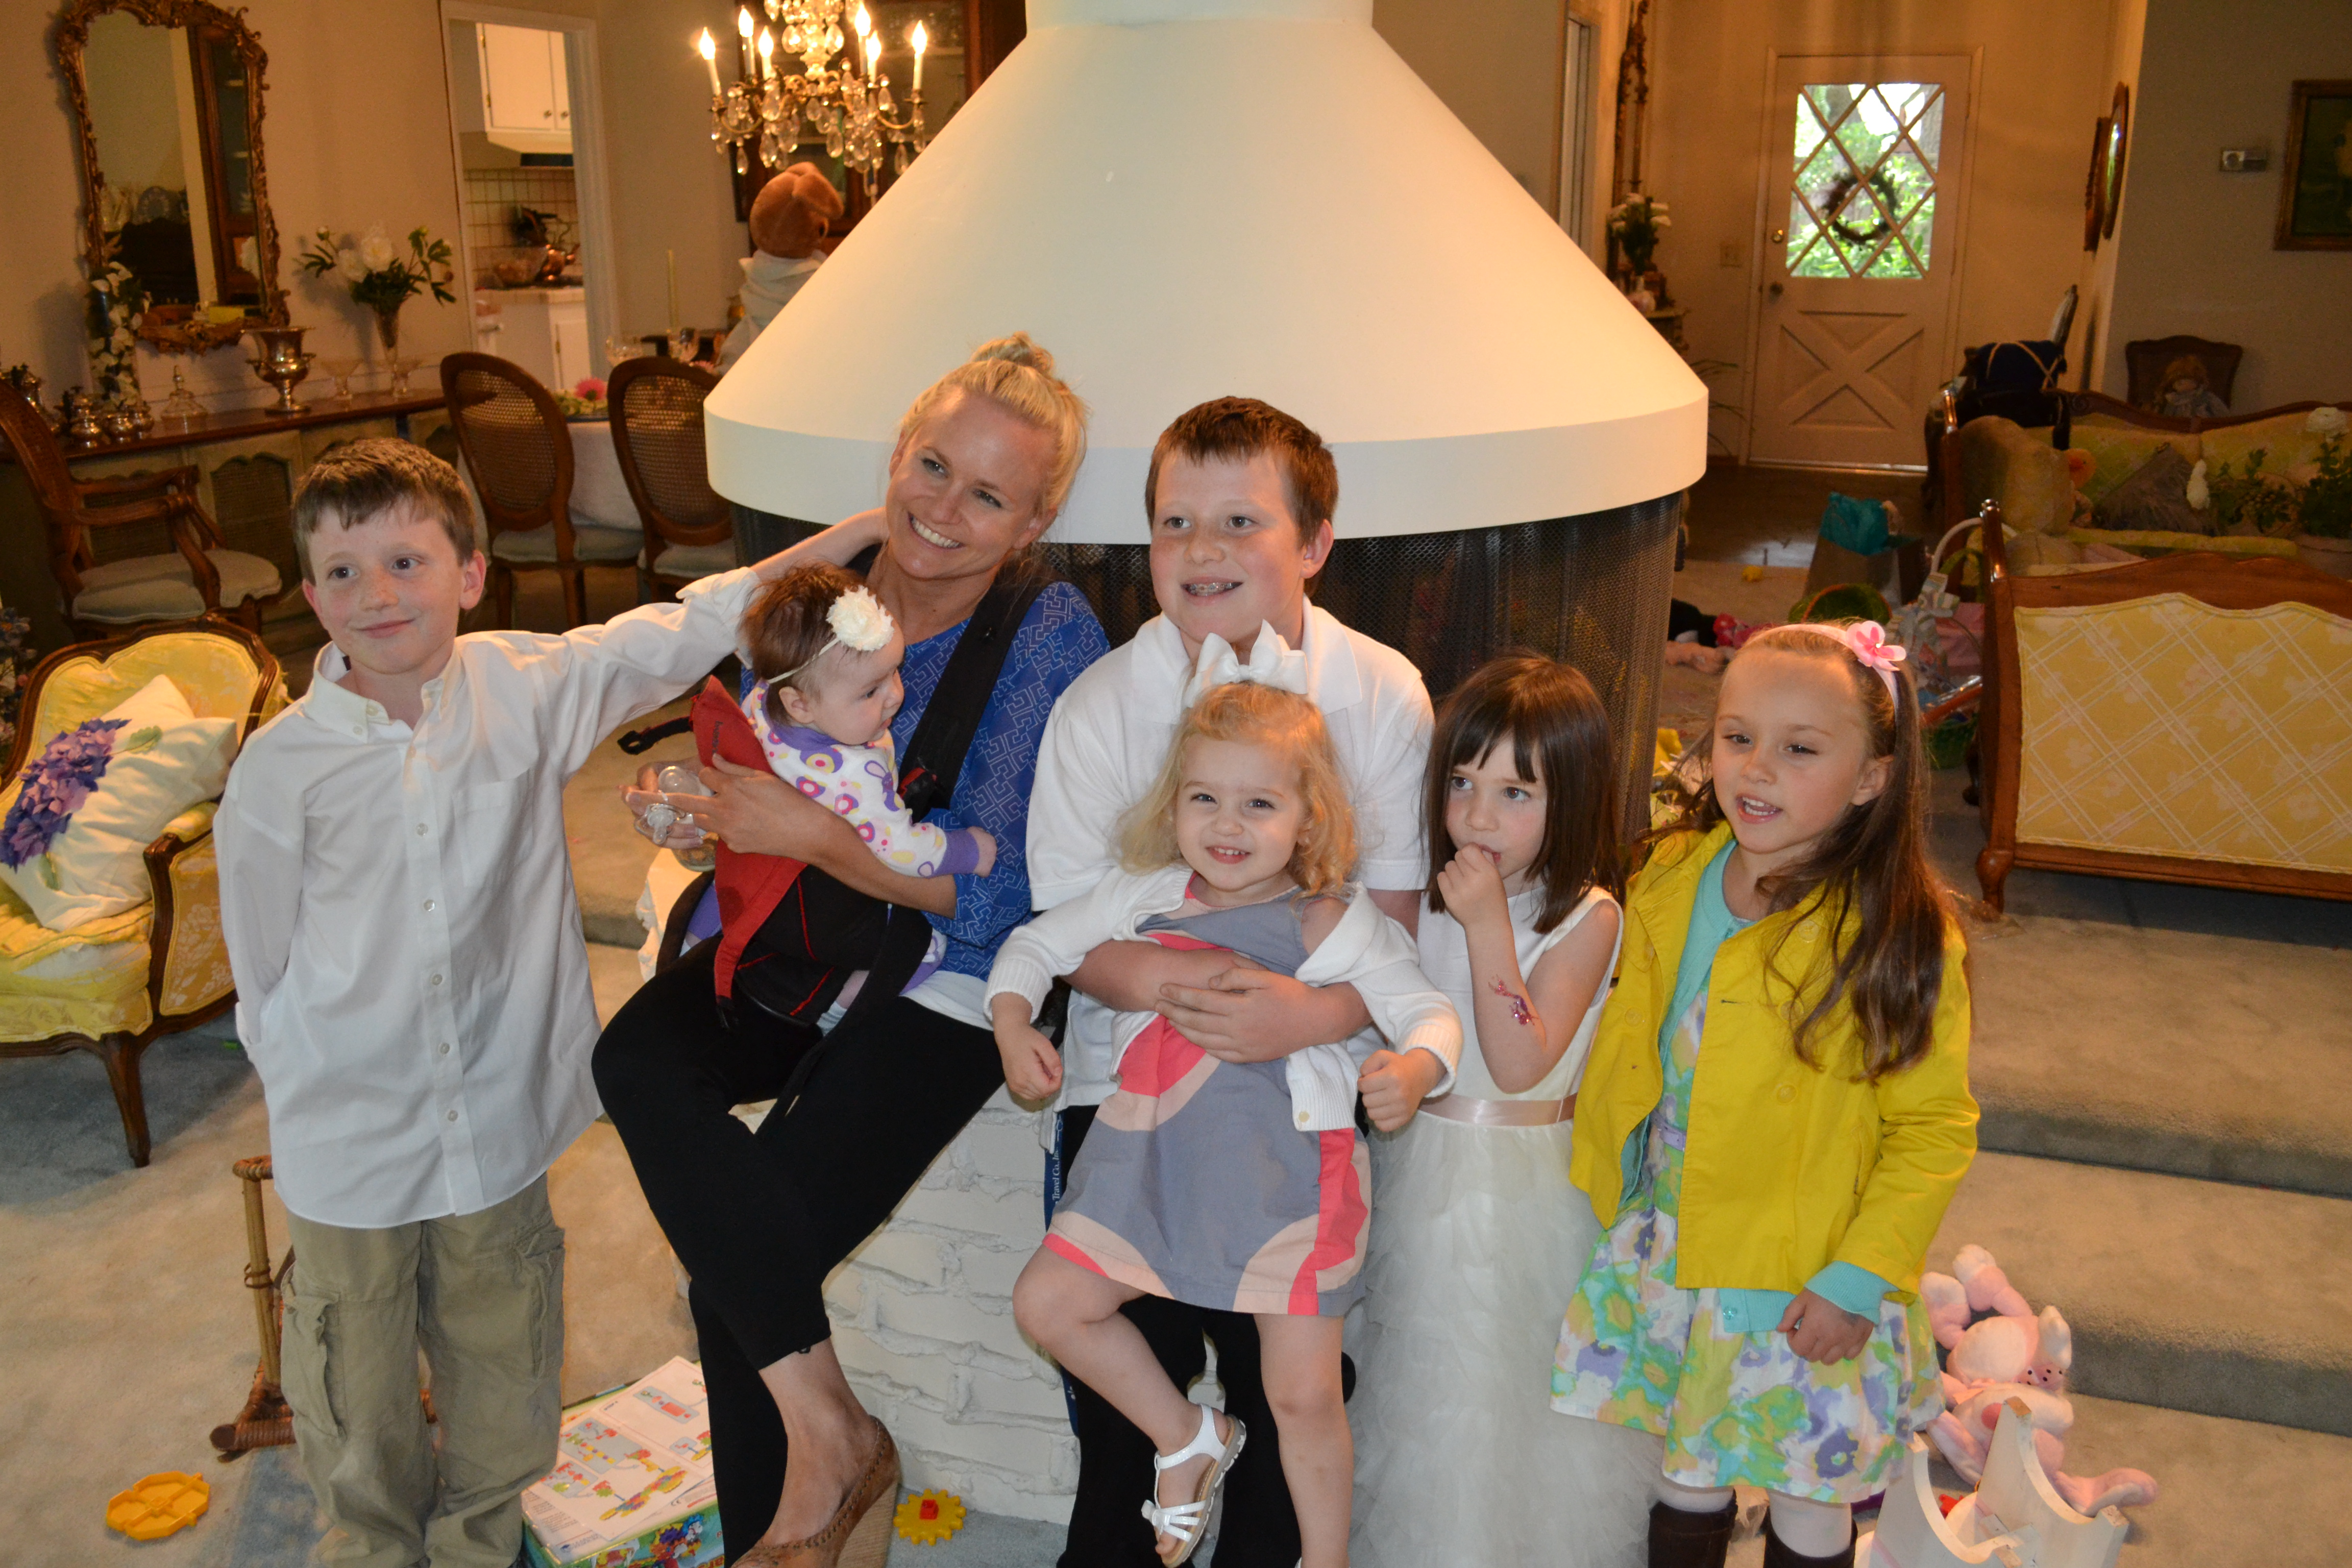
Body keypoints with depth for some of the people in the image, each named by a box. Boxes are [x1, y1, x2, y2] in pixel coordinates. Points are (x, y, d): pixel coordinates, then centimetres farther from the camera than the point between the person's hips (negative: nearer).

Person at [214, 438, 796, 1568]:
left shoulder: (528, 690, -9)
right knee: (356, 1400, 16)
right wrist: (316, 1086, 2)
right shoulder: (280, 770, -13)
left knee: (503, 1371, 19)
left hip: (500, 1124, 2)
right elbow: (262, 968, -2)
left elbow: (678, 634, -4)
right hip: (349, 1143, -1)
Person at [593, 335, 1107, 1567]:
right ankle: (825, 1421, -14)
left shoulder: (1051, 636, -13)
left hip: (946, 981, -5)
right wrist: (706, 810, -7)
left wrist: (812, 833, -24)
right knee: (637, 1058, -26)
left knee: (736, 1276, -19)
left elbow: (995, 895, -17)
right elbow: (759, 758, 16)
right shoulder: (825, 577, 1)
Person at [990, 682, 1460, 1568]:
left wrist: (1413, 1070, -29)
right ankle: (1187, 1439, 27)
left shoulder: (1337, 924, -6)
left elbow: (1427, 1012, -6)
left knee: (1304, 1395, 2)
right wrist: (1014, 1025, -6)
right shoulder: (1145, 897, 3)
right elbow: (1037, 944, 12)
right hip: (1158, 1162, 4)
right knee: (1047, 1304, 5)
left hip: (1287, 1178, -4)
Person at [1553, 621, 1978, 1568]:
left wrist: (1860, 1278, -15)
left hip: (1807, 1285, -4)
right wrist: (1603, 1174, 11)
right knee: (1686, 1467, 22)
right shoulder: (1670, 883, -5)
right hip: (1668, 1257, 4)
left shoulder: (1902, 940, -20)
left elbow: (1933, 1133, -15)